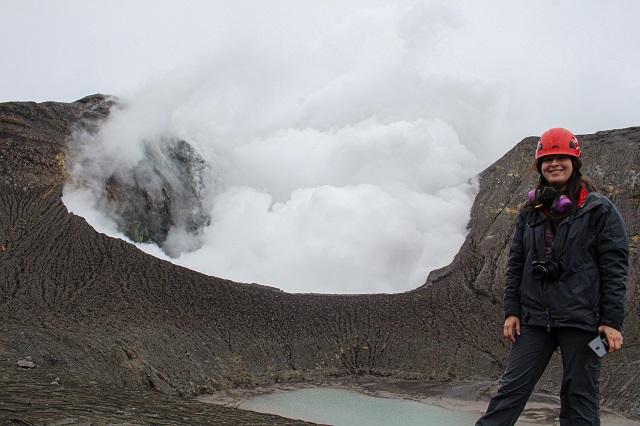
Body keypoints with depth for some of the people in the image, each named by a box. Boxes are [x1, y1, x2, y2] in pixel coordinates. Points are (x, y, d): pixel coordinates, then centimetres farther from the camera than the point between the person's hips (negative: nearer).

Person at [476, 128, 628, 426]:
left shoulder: (599, 209, -1)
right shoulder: (530, 213, 12)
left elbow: (614, 268, -5)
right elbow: (516, 264, 13)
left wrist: (612, 321, -10)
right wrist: (511, 311, 5)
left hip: (581, 320, -3)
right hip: (534, 319, 4)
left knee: (579, 398, 4)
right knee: (511, 389, 0)